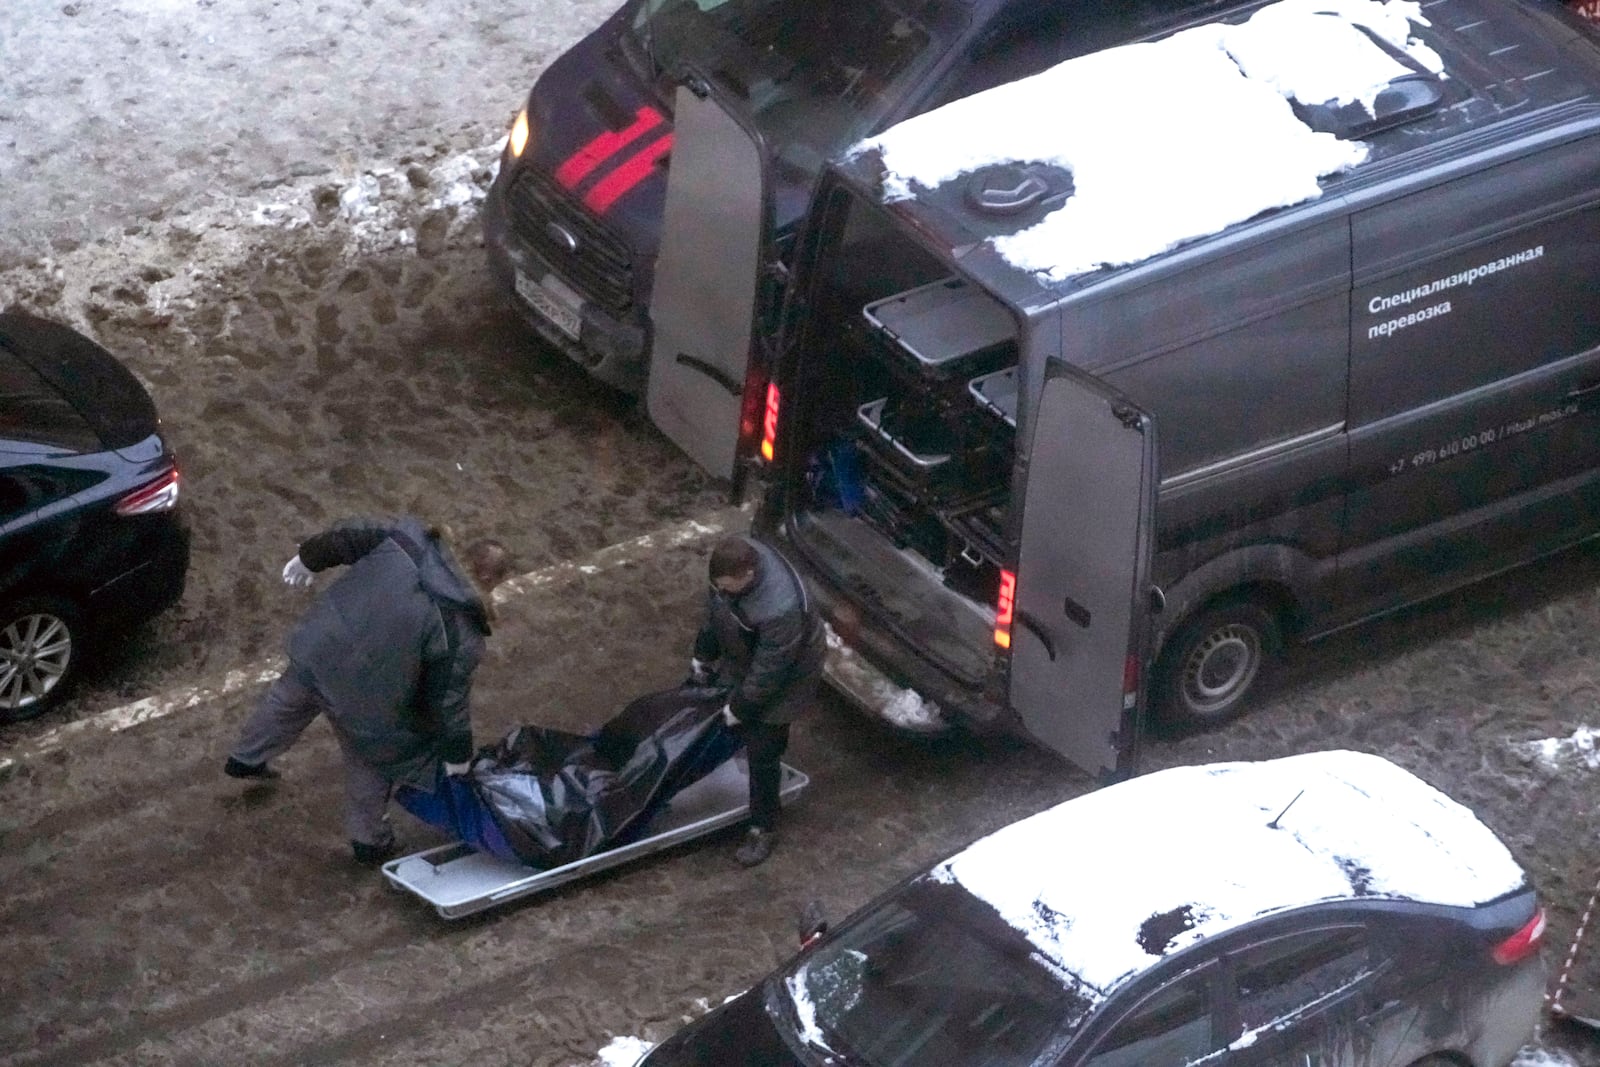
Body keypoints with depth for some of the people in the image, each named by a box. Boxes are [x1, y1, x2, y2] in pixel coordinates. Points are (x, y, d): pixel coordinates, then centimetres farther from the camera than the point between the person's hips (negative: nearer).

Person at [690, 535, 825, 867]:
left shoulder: (781, 609, -46)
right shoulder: (736, 560, -24)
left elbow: (768, 673, -31)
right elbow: (715, 609, -2)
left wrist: (741, 708, -17)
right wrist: (703, 653, 10)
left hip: (780, 681, -7)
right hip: (740, 660, 7)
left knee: (762, 754, 6)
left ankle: (763, 830, 26)